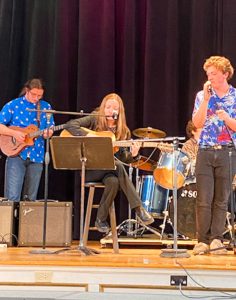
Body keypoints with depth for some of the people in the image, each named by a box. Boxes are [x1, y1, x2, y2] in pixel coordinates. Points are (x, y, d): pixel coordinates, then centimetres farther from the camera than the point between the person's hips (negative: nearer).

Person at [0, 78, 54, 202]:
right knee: (12, 197, -11)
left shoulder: (46, 107, 8)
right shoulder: (13, 105, -2)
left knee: (30, 198, 8)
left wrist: (47, 133, -11)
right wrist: (14, 133, -16)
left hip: (36, 156, 3)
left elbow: (50, 129, 12)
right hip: (16, 154, -3)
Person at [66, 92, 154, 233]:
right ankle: (139, 208, -32)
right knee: (118, 166, -31)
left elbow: (123, 157, 1)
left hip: (107, 168, 4)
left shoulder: (123, 131, 8)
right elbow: (71, 124, -12)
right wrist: (88, 136, -25)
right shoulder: (95, 120, 0)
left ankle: (101, 220, -17)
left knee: (113, 181, -33)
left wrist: (132, 154, -22)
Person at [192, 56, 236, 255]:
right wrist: (206, 99, -10)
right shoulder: (202, 95, 7)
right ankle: (202, 241, 2)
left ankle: (217, 240, 6)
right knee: (204, 199, -2)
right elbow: (197, 123, -4)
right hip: (205, 151, 1)